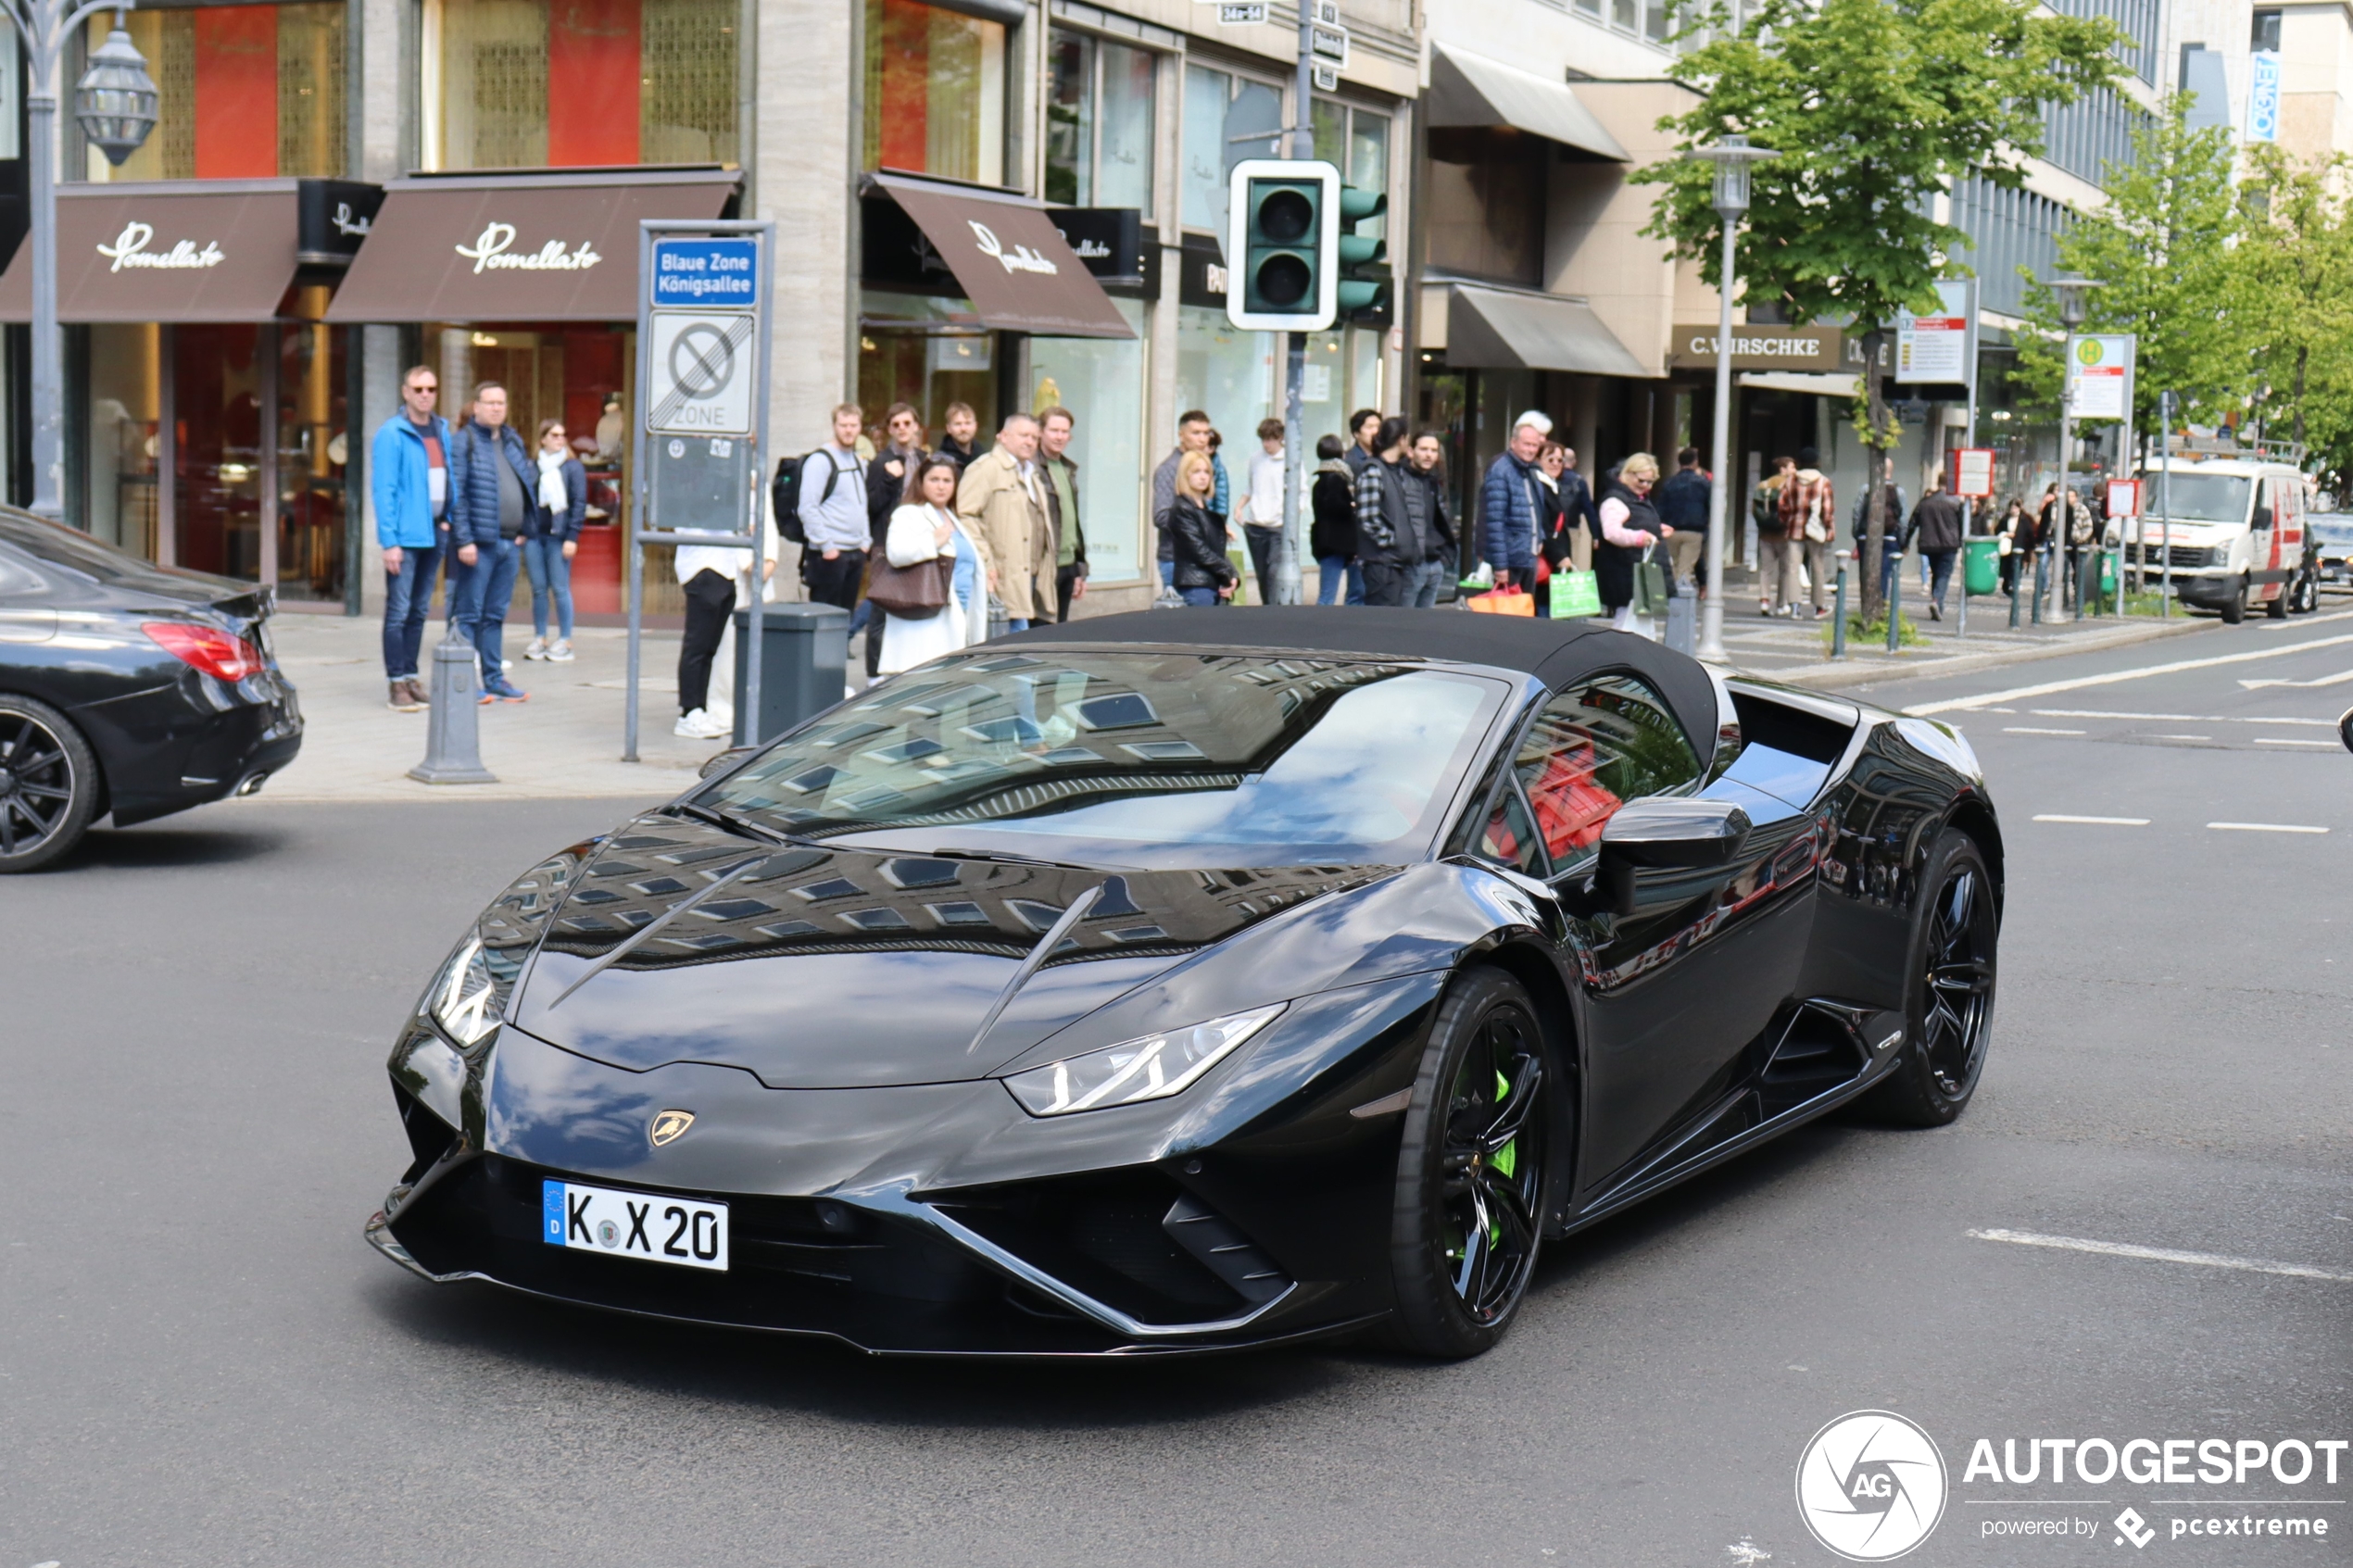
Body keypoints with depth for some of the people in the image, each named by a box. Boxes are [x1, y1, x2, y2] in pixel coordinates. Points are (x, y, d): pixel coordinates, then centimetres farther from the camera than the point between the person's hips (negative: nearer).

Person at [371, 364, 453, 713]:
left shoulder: (442, 430, 11)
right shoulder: (391, 434, -8)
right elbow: (383, 489, -11)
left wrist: (449, 521, 7)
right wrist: (389, 540, -16)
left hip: (436, 532, 6)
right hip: (405, 535, -6)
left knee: (420, 611, 11)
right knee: (399, 611, -3)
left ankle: (411, 676, 18)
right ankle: (397, 684, 0)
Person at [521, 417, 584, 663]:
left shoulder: (573, 467, 2)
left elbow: (579, 502, -2)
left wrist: (572, 537, -9)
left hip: (558, 537, -3)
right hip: (534, 535, 3)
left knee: (560, 589, -3)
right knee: (538, 589, 6)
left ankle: (565, 642, 1)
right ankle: (539, 638, 13)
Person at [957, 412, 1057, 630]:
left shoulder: (1033, 475, 25)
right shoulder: (986, 469, -5)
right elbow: (964, 514, -14)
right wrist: (984, 560, -19)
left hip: (1030, 576, 9)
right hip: (1006, 578, -9)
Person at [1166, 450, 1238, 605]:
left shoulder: (1209, 509, 19)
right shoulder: (1182, 510, -6)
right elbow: (1199, 551, -12)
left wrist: (1232, 576, 0)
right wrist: (1228, 574, -7)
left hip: (1215, 585, 8)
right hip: (1195, 586, -8)